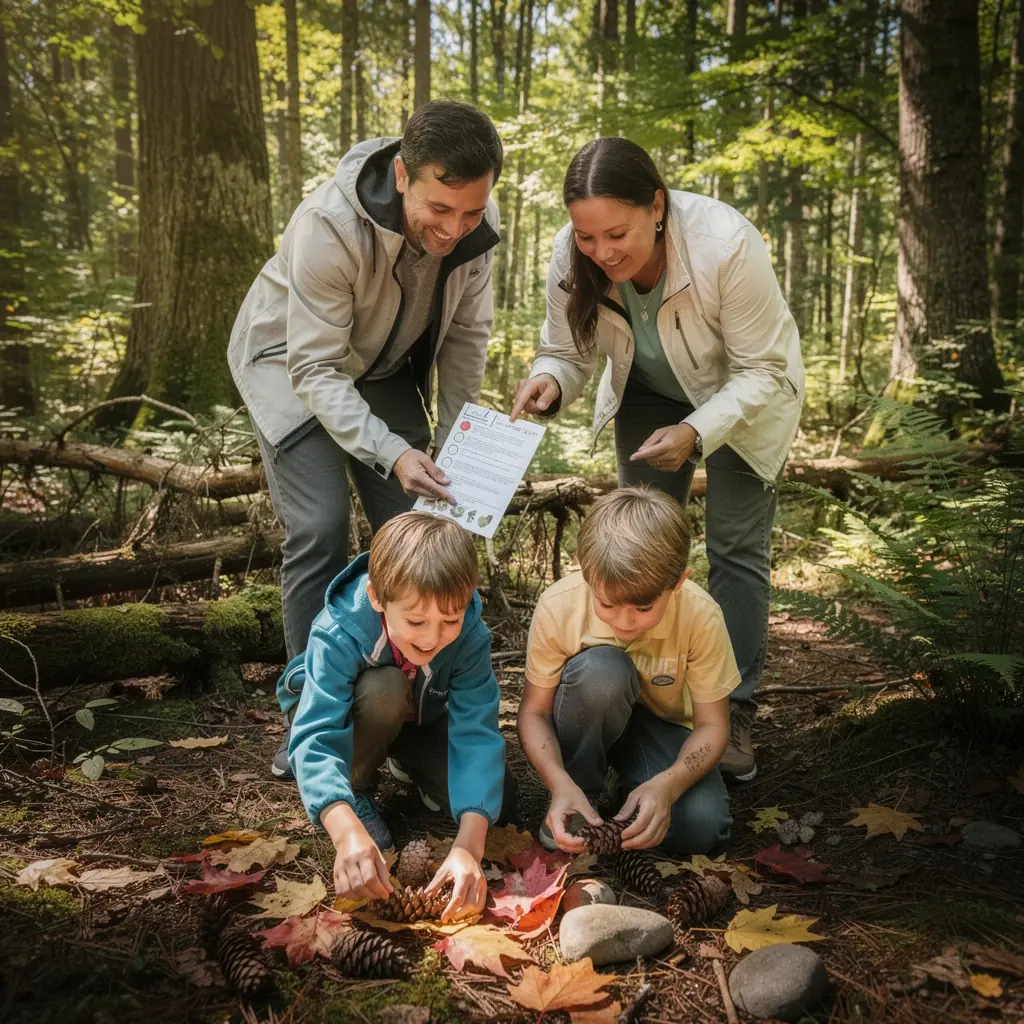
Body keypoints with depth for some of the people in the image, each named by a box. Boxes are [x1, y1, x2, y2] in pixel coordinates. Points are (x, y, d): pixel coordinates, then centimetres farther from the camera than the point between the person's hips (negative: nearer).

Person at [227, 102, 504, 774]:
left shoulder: (476, 226, -20)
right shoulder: (329, 226, -35)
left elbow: (466, 337, -5)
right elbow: (316, 370, -31)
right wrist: (392, 453, -43)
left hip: (384, 365, 5)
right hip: (292, 360, -4)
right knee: (320, 531, -15)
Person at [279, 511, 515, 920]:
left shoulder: (470, 636, -32)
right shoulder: (338, 633, -39)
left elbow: (476, 735, -36)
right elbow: (317, 738, -47)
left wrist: (468, 846, -49)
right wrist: (348, 832, -64)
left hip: (418, 717, 3)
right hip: (348, 713, -2)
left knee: (499, 797, -17)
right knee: (385, 688, -37)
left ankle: (402, 758, 12)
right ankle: (357, 790, -8)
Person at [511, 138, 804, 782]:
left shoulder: (726, 244, -38)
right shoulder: (572, 258, -26)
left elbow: (762, 369, -29)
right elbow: (571, 353, -14)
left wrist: (696, 432, -42)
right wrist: (548, 383, -38)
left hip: (742, 396, -3)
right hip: (649, 392, 4)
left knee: (737, 551, -4)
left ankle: (733, 715, 7)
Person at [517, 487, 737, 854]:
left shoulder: (701, 616, -26)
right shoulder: (558, 607, -28)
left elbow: (712, 724, -18)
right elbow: (534, 711, -18)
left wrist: (667, 784, -38)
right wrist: (561, 783, -37)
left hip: (661, 727, 1)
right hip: (586, 722, 0)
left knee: (702, 828, -27)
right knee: (600, 669, -36)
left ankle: (630, 789, 6)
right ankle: (583, 793, -11)